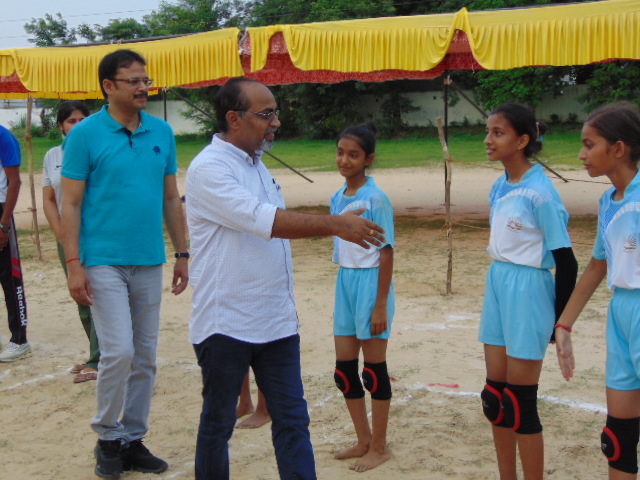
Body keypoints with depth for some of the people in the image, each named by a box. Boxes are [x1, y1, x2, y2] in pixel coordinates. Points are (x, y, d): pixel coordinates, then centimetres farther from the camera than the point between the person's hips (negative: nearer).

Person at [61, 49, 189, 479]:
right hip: (104, 262, -4)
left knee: (145, 358, 9)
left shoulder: (162, 132, 7)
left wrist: (182, 254, 9)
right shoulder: (86, 134, -5)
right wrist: (74, 264, -13)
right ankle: (108, 436, 12)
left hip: (150, 262, 5)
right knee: (119, 352, -10)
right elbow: (71, 204, -6)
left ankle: (134, 439, 22)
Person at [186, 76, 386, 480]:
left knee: (293, 420, 7)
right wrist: (336, 225, -24)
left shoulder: (257, 165, 11)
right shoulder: (209, 168, -15)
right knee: (218, 424, 9)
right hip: (226, 323, -7)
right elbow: (265, 220, -25)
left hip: (276, 321, 7)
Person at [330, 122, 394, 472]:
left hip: (371, 282, -7)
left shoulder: (375, 199, -13)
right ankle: (364, 441, 27)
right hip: (345, 283, 7)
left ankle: (379, 447, 16)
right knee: (344, 369, 11)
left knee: (374, 370, 2)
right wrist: (340, 300, 17)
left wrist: (380, 306, -14)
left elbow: (386, 253, -12)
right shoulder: (337, 198, 8)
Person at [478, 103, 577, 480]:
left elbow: (566, 262, -13)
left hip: (528, 293, -8)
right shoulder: (499, 188, 6)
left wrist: (559, 322, -9)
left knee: (520, 403, -1)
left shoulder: (540, 192, -17)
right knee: (495, 396, 13)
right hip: (497, 287, 8)